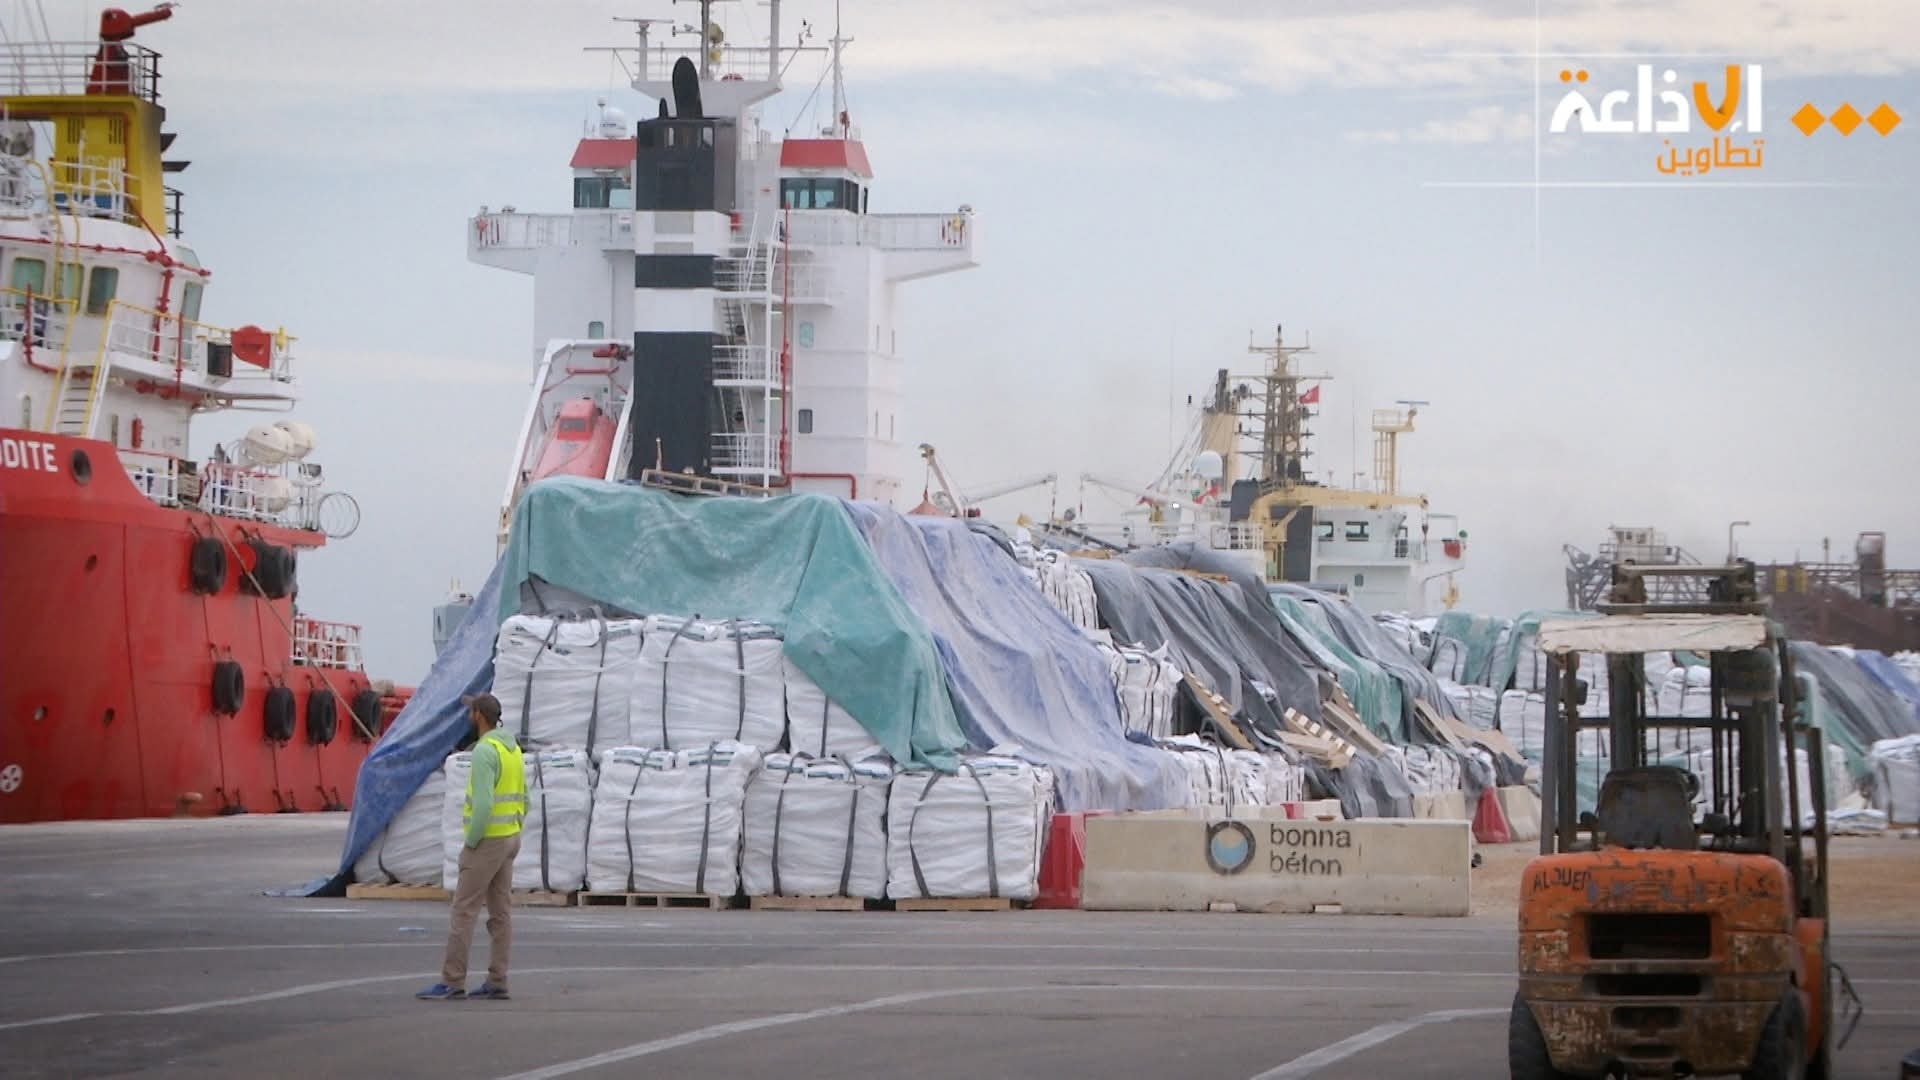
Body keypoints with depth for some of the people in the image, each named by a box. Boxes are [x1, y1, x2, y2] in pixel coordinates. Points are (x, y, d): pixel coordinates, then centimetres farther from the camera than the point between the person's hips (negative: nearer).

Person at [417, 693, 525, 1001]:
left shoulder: (484, 751, -20)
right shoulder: (513, 749, 11)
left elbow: (483, 803, -27)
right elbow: (522, 801, 15)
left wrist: (470, 843, -17)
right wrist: (508, 838, 17)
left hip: (486, 842, -9)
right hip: (510, 839, 9)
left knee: (464, 911, -6)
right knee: (500, 912, 8)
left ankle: (452, 983, -6)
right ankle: (496, 983, 8)